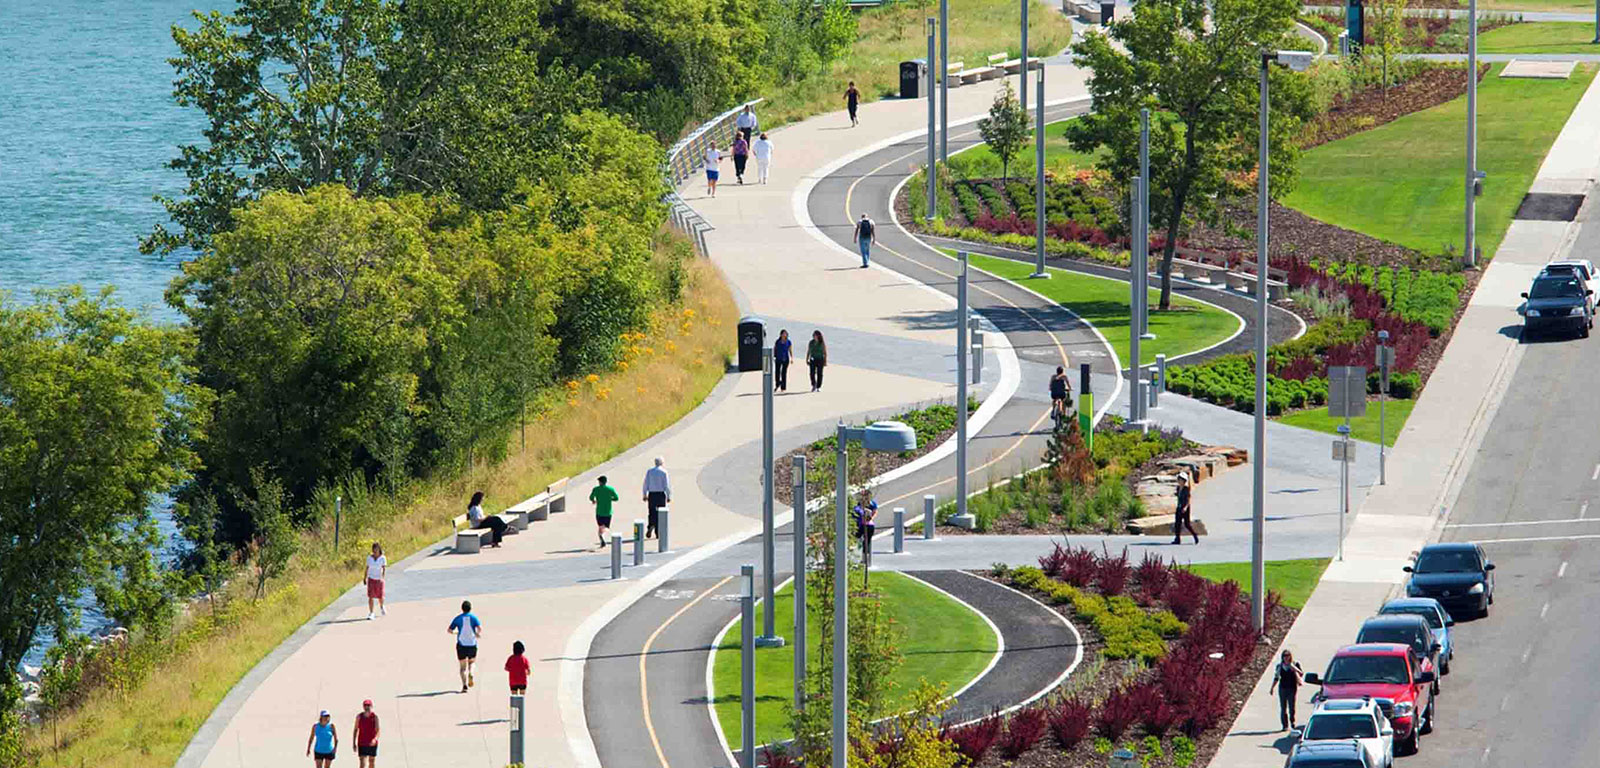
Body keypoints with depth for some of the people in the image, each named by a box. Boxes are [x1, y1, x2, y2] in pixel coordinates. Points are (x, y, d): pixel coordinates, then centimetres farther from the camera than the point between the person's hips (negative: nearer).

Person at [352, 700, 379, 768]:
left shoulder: (374, 716, -5)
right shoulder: (359, 716, 0)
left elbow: (378, 730, -11)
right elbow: (356, 730, 7)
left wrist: (375, 739, -31)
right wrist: (354, 743, 5)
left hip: (372, 744, 0)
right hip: (362, 743, 0)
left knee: (371, 761, 12)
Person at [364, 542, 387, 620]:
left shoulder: (382, 558, -8)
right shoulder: (369, 557, -1)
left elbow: (384, 569, -13)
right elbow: (367, 567, 9)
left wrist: (382, 578, -26)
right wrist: (365, 578, 12)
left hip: (379, 579, -1)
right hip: (371, 579, 1)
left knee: (380, 597, 10)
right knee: (371, 597, -8)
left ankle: (381, 607, 43)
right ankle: (371, 613, -4)